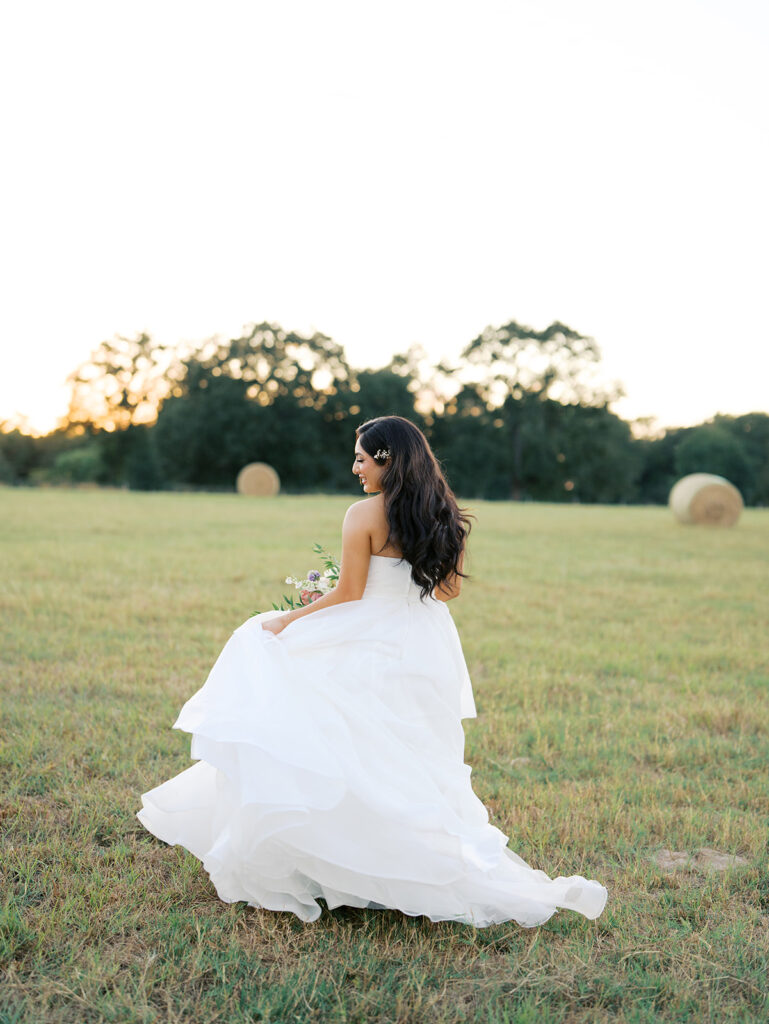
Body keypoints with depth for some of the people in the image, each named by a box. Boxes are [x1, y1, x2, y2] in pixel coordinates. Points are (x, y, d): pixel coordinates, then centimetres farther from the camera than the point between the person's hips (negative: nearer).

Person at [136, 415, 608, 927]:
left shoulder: (364, 515, -14)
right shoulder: (447, 518, 4)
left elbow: (348, 594, -12)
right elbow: (451, 589, 12)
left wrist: (287, 620, 1)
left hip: (374, 653, -6)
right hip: (431, 653, 6)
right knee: (413, 772, 17)